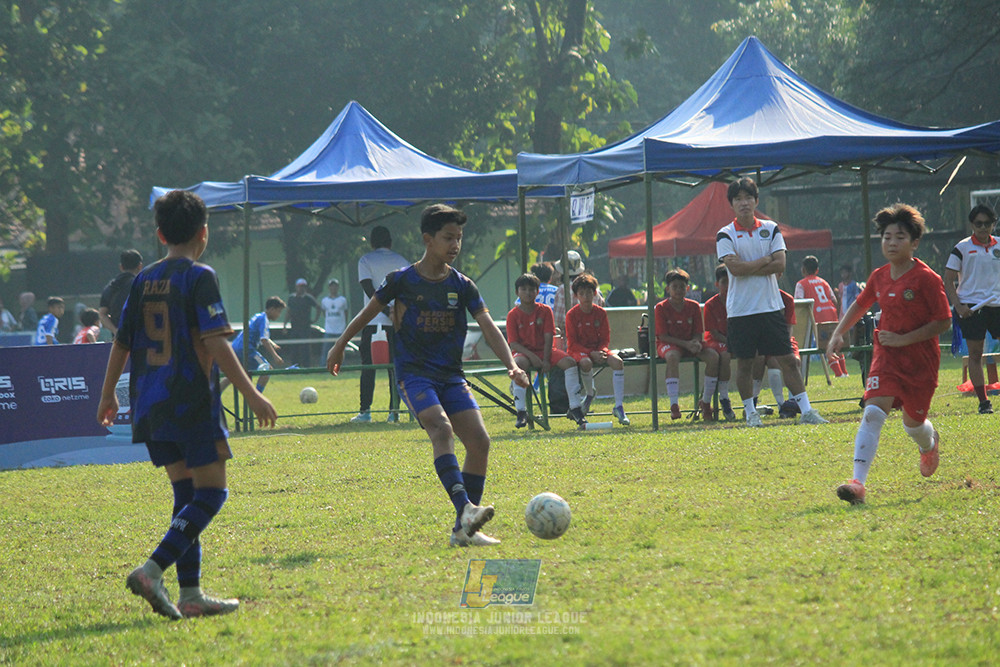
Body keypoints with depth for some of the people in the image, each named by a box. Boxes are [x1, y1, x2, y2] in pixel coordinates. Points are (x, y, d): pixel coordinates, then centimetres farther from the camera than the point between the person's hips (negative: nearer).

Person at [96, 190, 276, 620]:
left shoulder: (142, 281, 11)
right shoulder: (199, 277, -8)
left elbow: (121, 343, 15)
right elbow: (215, 343, -15)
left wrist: (108, 396, 27)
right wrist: (250, 394, -14)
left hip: (149, 405, 7)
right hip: (192, 402, -7)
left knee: (187, 495, 12)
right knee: (211, 493, -2)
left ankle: (190, 595, 7)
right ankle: (152, 570, -19)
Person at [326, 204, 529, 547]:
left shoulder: (462, 286, 5)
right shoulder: (402, 280, -3)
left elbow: (489, 328, -3)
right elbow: (368, 312, 11)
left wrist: (511, 364, -17)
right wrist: (339, 346, 20)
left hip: (451, 374, 4)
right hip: (415, 373, -4)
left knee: (479, 441, -9)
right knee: (442, 429, -29)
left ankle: (463, 529, -1)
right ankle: (465, 508, -44)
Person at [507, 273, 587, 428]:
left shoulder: (545, 310, 2)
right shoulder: (513, 315, -3)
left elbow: (548, 338, -4)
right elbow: (513, 343, -8)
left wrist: (546, 360, -17)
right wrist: (531, 356, -23)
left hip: (545, 350, 2)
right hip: (524, 352, -2)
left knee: (569, 361, -23)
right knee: (518, 364, -38)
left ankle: (575, 408, -19)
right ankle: (521, 412, -37)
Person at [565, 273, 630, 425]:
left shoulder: (600, 313, 3)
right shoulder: (572, 315, -7)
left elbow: (605, 339, 6)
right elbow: (572, 343, -8)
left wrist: (601, 351, -16)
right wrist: (591, 354, -21)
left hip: (598, 350, 3)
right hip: (579, 350, -3)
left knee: (617, 361, -26)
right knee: (586, 363, -39)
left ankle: (619, 406, -25)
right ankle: (590, 393, -6)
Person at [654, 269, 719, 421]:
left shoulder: (693, 306, 3)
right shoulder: (661, 308, -7)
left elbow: (698, 333, 4)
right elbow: (663, 336, -12)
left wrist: (696, 343, -21)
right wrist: (686, 344, -23)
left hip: (690, 342, 4)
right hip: (668, 345, -4)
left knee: (713, 356, -23)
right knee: (672, 357, -40)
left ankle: (706, 402, -10)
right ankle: (674, 405, -44)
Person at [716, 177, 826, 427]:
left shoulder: (771, 229, 7)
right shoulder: (726, 235, -1)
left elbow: (780, 265, -4)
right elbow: (735, 267, -15)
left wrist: (747, 269, -10)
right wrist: (765, 260, -7)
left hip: (771, 305, 2)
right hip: (741, 310, -1)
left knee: (787, 360, 0)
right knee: (744, 363, 4)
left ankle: (806, 410, 0)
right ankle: (750, 413, 15)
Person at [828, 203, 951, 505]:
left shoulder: (926, 279, -14)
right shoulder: (880, 277, 3)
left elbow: (943, 322, -14)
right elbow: (860, 304, 21)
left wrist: (903, 340, -18)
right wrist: (838, 334, 10)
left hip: (920, 360, -3)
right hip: (887, 356, 3)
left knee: (913, 422, 12)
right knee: (873, 412, -17)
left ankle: (929, 444, 53)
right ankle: (858, 483, -27)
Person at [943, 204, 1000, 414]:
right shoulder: (962, 248, 0)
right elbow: (948, 281, 0)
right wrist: (958, 306, -12)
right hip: (971, 306, -3)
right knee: (975, 354, -3)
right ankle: (983, 401, 1)